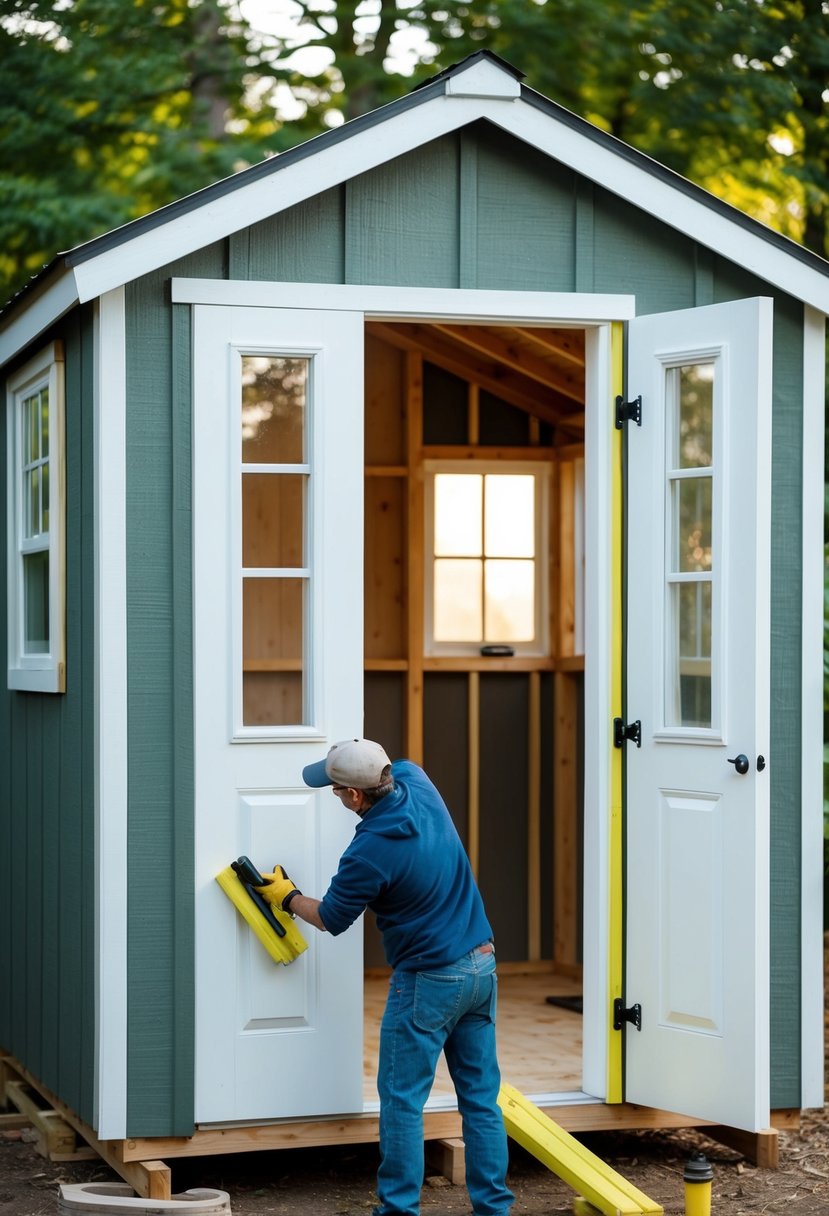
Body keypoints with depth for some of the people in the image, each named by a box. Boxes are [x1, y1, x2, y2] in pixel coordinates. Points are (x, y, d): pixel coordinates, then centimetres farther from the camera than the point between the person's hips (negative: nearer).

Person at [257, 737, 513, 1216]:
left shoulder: (370, 853, -21)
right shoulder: (417, 782, -3)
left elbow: (331, 918, -3)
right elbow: (399, 766, 26)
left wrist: (288, 897, 15)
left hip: (430, 982, -8)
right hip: (483, 965, 8)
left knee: (402, 1100, 2)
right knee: (481, 1097, 10)